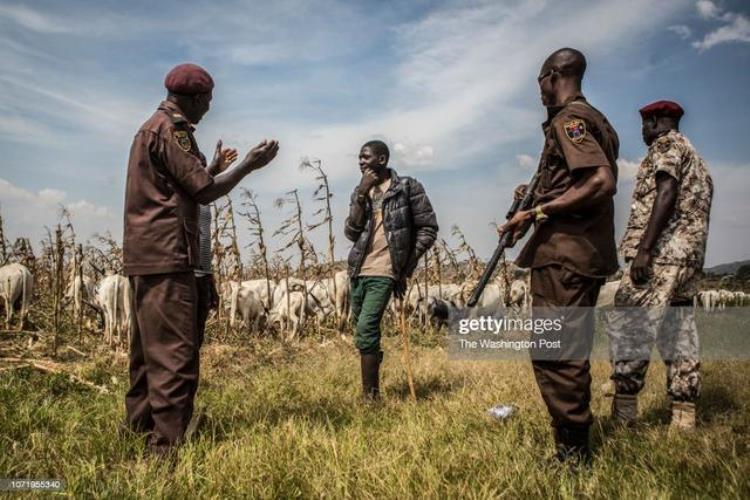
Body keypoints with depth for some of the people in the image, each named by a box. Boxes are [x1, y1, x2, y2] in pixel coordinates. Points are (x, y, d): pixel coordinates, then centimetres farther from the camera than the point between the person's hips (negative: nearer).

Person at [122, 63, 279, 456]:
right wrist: (249, 165, -1)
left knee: (150, 353, 15)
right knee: (175, 358, -10)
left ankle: (139, 436, 23)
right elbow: (204, 192, -12)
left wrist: (213, 166, 29)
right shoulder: (170, 129, -8)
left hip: (145, 257, 11)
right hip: (165, 257, -11)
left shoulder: (151, 127, 22)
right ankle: (168, 449, -9)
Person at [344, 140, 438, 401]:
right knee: (363, 331, 14)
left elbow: (428, 229, -2)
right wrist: (362, 194, -8)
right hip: (358, 271, 6)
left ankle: (371, 396, -7)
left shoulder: (408, 187, -3)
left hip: (384, 272, -6)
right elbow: (351, 233, 0)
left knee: (365, 329, -17)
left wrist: (407, 267, -5)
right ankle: (372, 388, 30)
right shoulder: (360, 191, 12)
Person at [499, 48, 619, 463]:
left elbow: (602, 182, -23)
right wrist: (538, 195, 17)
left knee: (552, 353, -6)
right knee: (571, 351, 16)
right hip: (587, 252, 10)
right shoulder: (594, 118, 20)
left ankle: (571, 452, 2)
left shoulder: (568, 119, -10)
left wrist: (538, 212, -20)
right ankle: (577, 445, 27)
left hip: (563, 252, -10)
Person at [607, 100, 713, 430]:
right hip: (689, 257, 9)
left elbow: (667, 193, -15)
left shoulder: (666, 144, 0)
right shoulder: (696, 159, 27)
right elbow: (695, 214, 23)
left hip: (660, 254, -9)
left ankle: (623, 412, -7)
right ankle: (684, 417, 10)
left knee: (628, 328, -8)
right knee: (678, 336, 8)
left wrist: (644, 249, -21)